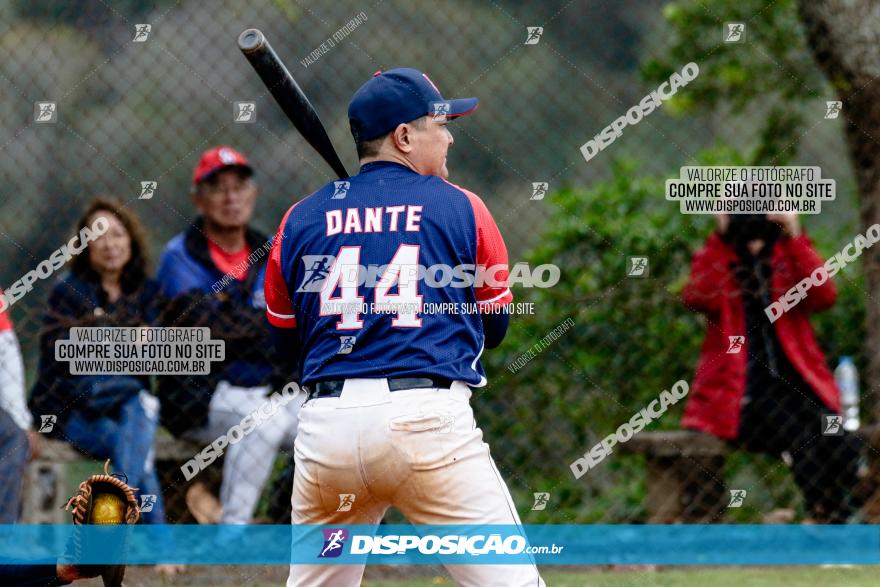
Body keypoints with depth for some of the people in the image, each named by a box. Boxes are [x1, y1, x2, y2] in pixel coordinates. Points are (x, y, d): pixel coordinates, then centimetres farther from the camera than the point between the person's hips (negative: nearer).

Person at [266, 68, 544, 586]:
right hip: (429, 421, -3)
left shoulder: (300, 220, 13)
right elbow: (494, 329, 13)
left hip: (326, 426, 4)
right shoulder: (460, 208, 5)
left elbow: (287, 339, 21)